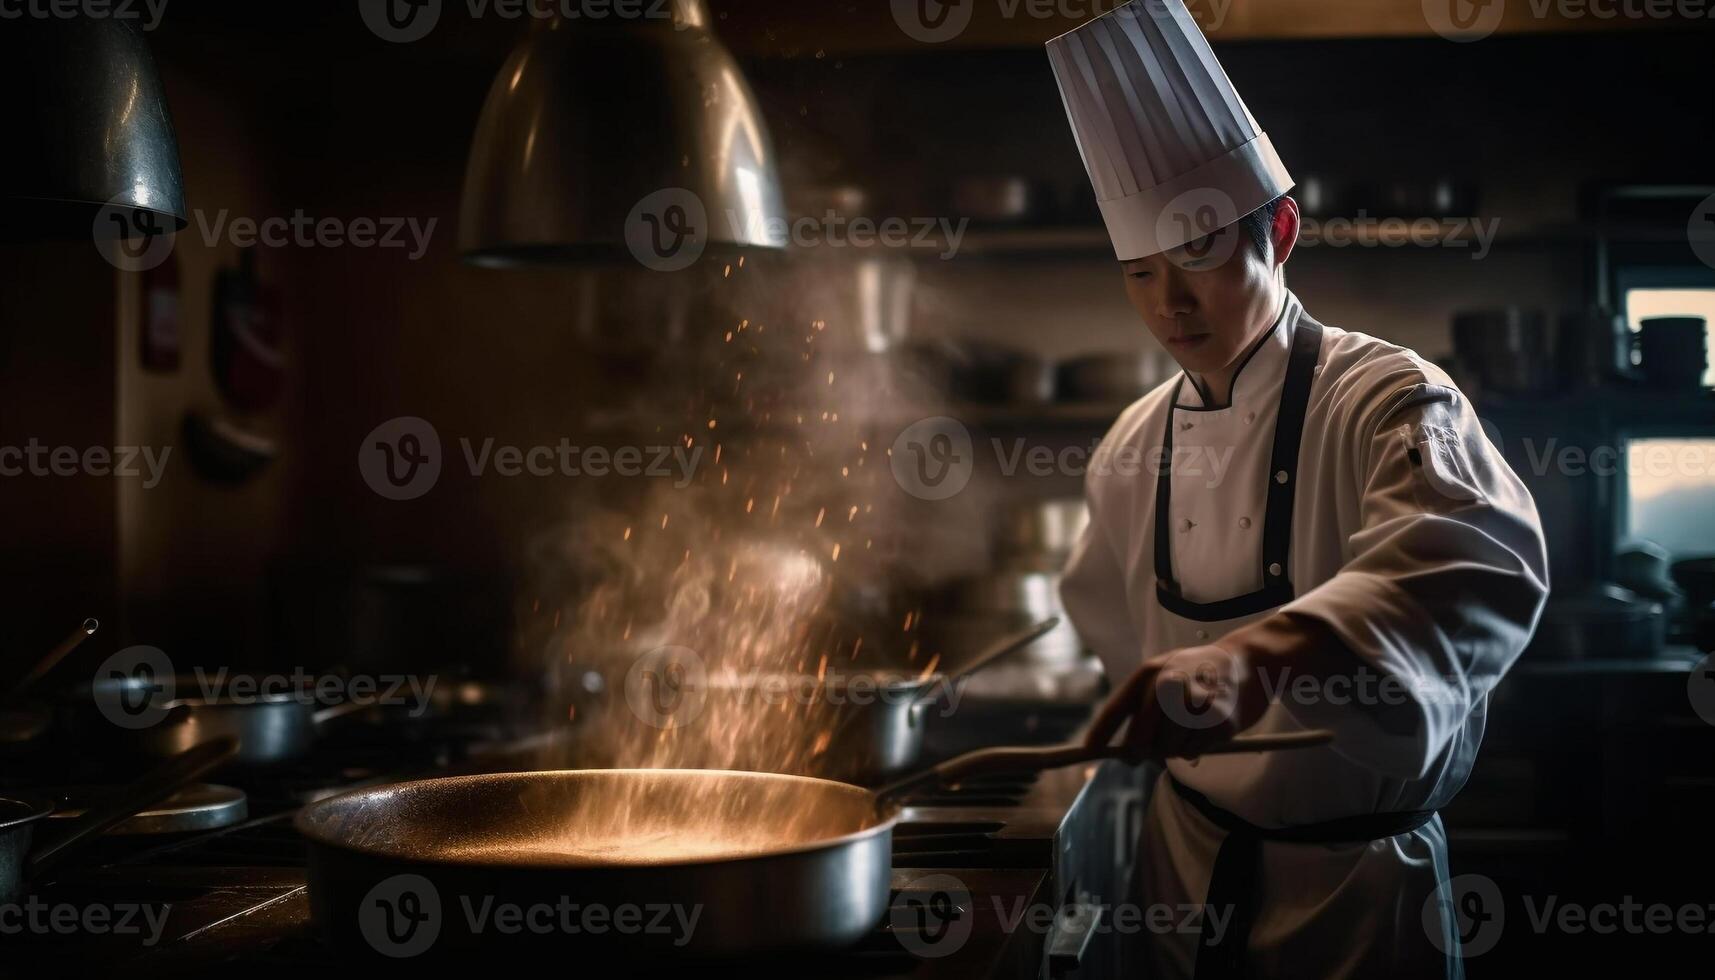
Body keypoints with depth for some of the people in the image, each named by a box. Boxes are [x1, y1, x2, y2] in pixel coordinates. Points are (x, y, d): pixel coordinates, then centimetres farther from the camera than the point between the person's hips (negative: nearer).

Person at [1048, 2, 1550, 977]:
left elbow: (1484, 567, -38)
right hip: (1186, 864, 5)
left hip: (1359, 886, -5)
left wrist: (1259, 654, -52)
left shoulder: (1385, 400, -17)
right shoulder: (1137, 446, 2)